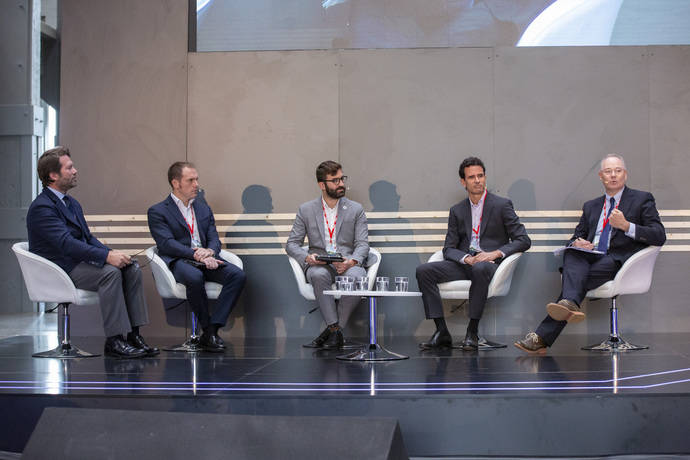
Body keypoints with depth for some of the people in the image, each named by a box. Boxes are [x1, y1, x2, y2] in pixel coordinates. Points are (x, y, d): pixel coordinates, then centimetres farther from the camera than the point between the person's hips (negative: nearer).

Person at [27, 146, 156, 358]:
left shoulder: (72, 203, 17)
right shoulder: (41, 207, -14)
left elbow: (88, 237, 15)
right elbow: (66, 243, -25)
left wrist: (111, 252, -5)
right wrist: (106, 256, -30)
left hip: (77, 260, 9)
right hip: (59, 269, -9)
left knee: (132, 268, -10)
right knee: (110, 273, -30)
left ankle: (133, 335, -13)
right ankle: (113, 341, -27)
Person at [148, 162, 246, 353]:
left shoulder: (204, 208, 22)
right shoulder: (157, 211, 4)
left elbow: (214, 238, 14)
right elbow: (167, 244, -9)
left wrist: (209, 252, -12)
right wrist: (197, 255, -22)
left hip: (205, 259, 5)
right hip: (178, 262, -5)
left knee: (238, 275, -24)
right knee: (195, 277, -39)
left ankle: (212, 330, -25)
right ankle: (207, 329, -20)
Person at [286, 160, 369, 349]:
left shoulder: (356, 209, 11)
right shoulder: (306, 210, 10)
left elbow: (362, 244, 3)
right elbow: (292, 244, 8)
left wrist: (352, 261, -20)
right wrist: (307, 257, -15)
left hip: (348, 264, 0)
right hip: (319, 264, 0)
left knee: (356, 277, -36)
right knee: (319, 275, -37)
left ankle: (332, 330, -21)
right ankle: (336, 332, -30)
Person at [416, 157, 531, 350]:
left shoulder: (502, 205, 6)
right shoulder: (457, 211, 16)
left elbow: (523, 240, 1)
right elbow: (449, 249, 11)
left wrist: (495, 253, -15)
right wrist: (466, 258, -12)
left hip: (489, 264, -4)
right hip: (464, 263, 4)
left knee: (480, 268, -40)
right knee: (423, 271, -19)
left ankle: (472, 332, -31)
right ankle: (442, 332, -22)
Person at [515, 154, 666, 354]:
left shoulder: (642, 199, 13)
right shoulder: (591, 206, 28)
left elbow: (659, 236, 2)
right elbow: (576, 237, 27)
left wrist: (627, 226, -14)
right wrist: (577, 243, -1)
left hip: (618, 260, -4)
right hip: (590, 257, 4)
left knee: (575, 278, -32)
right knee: (571, 254, -32)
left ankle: (542, 336, -42)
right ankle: (569, 305, -55)